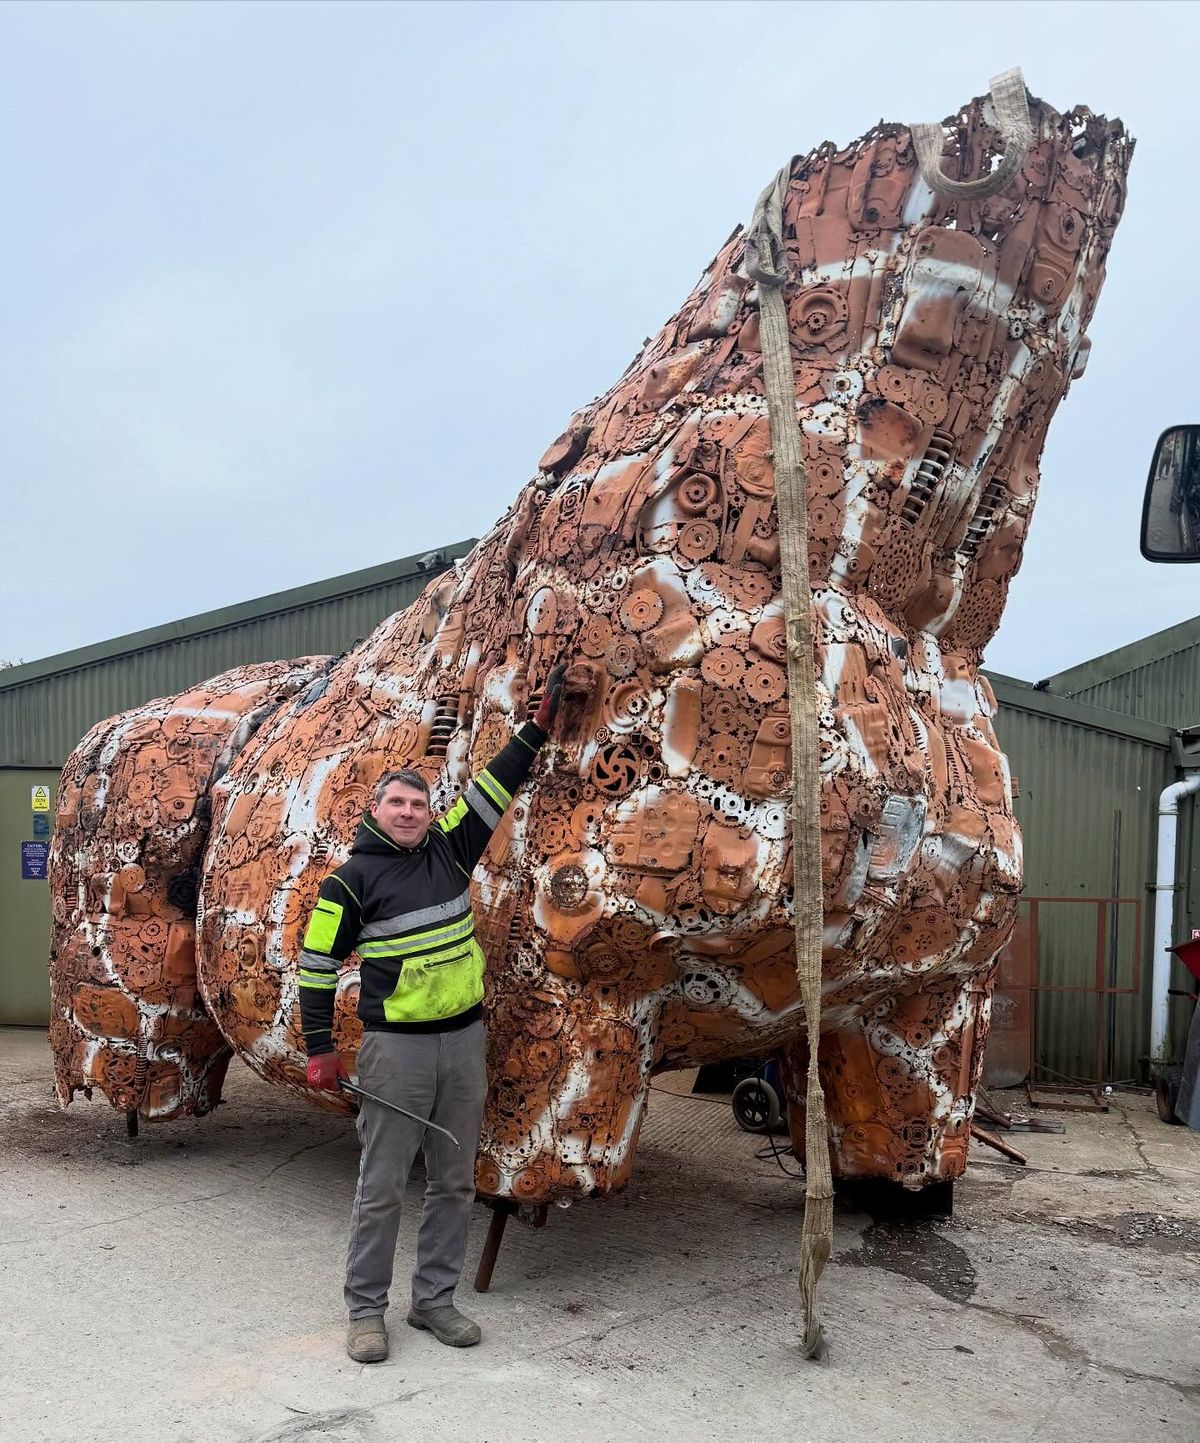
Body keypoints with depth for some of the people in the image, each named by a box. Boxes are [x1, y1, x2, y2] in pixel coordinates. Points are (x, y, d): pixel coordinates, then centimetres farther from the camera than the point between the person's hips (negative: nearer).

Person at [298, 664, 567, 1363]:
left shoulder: (448, 851, 7)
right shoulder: (352, 880, -4)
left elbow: (493, 790, 11)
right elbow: (317, 966, -1)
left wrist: (538, 728, 8)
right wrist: (320, 1049, -3)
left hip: (465, 1041, 5)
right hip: (396, 1048, -5)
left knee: (455, 1182, 11)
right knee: (382, 1186, 3)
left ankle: (436, 1299, 25)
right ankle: (366, 1311, 17)